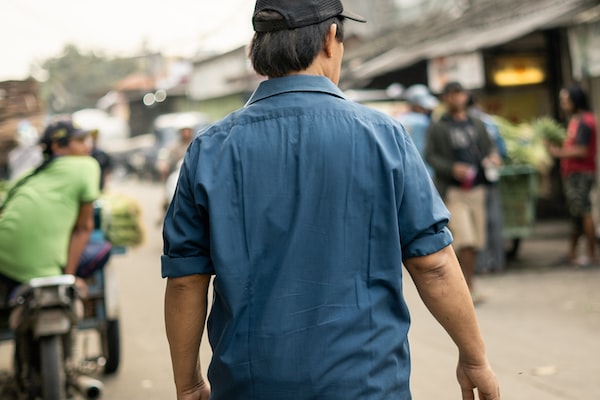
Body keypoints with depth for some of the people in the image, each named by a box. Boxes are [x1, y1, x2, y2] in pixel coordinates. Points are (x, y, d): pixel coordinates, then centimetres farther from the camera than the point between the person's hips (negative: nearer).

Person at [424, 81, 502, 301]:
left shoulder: (477, 125, 16)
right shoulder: (437, 128, 1)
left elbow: (489, 146, 22)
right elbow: (430, 156, -5)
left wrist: (494, 157, -2)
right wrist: (452, 168, -19)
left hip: (477, 188, 5)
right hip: (452, 191, -5)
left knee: (475, 242, 8)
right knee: (465, 239, -15)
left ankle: (464, 282, 22)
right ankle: (469, 287, -7)